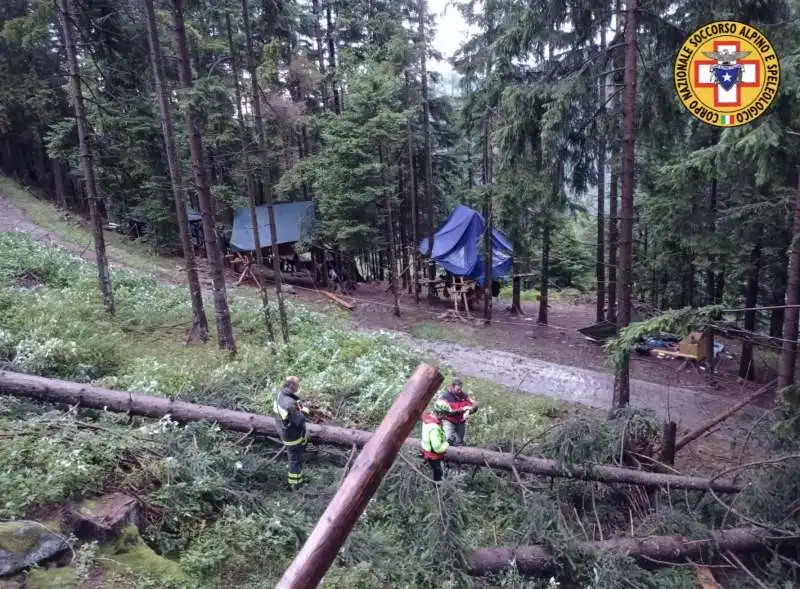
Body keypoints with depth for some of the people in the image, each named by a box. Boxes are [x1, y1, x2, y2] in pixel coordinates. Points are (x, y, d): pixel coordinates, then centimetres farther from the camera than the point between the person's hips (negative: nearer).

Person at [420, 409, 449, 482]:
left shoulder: (428, 417, -12)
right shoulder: (434, 428, -38)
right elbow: (438, 448, -33)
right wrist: (448, 443, -16)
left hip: (428, 452, 9)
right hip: (433, 456, -9)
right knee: (438, 476, 14)